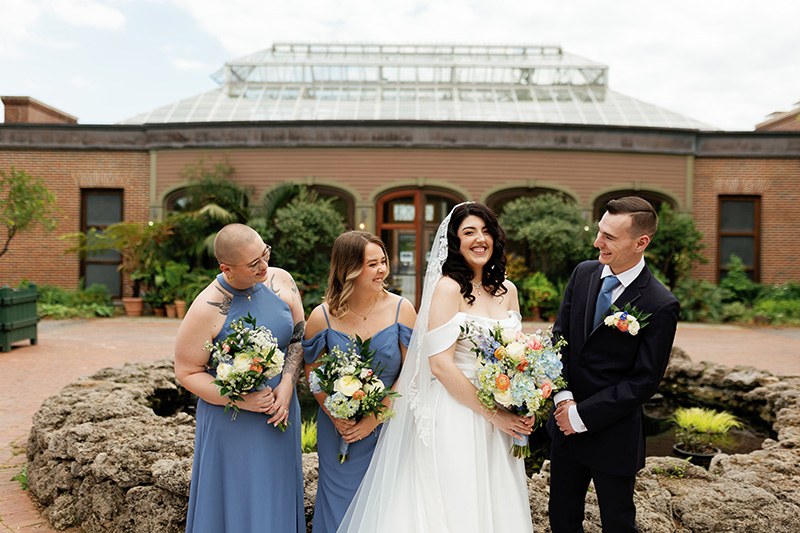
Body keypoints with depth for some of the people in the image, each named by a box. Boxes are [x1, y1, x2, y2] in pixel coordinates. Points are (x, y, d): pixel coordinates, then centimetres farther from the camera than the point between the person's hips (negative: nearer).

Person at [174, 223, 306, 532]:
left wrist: (287, 385, -10)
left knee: (277, 502, 17)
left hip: (280, 412, 4)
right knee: (235, 506, 9)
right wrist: (240, 399, -20)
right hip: (232, 423, -4)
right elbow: (186, 372, -11)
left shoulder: (281, 280, -6)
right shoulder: (206, 309, -19)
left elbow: (298, 336, 4)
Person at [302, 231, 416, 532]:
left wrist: (374, 419, -13)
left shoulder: (400, 309, -9)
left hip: (388, 428, 0)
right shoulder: (323, 317, -8)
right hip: (339, 432, 0)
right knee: (340, 508, 14)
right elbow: (313, 374, 1)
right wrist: (337, 418, -11)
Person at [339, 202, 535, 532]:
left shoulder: (507, 290, 8)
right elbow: (440, 363, -17)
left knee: (495, 506, 17)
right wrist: (492, 414, -14)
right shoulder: (448, 287, -12)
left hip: (500, 416, 6)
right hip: (453, 415, -6)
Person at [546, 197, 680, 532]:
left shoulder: (661, 306, -18)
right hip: (566, 428, 5)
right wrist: (563, 396, -10)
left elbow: (644, 381, -16)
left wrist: (581, 415, -15)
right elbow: (560, 337, 3)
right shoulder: (583, 273, -1)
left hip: (613, 436, -5)